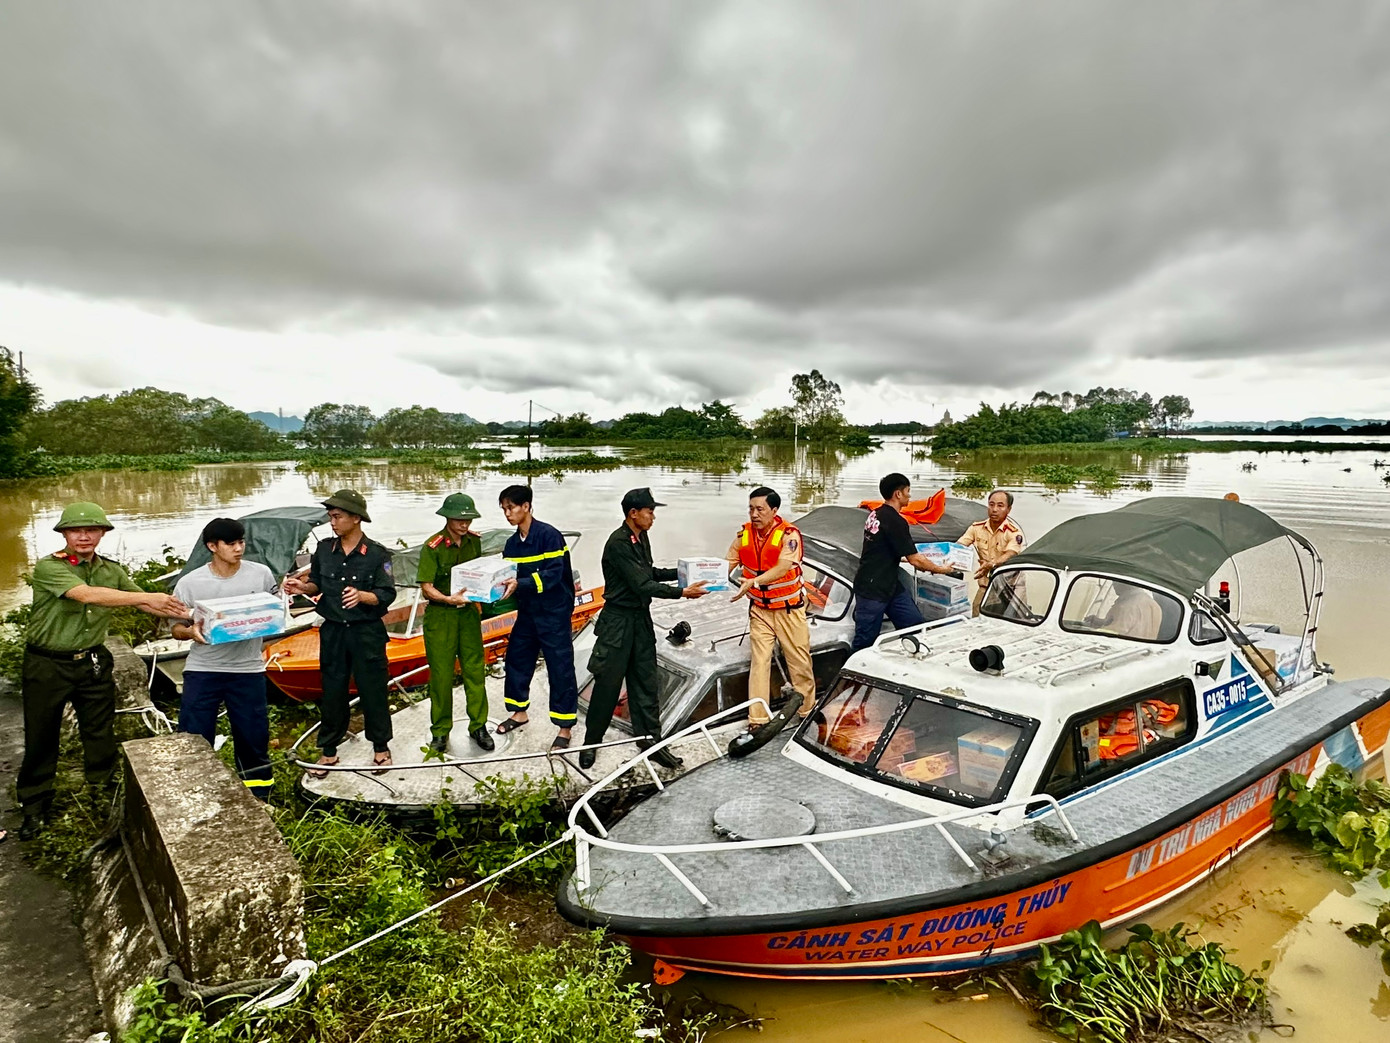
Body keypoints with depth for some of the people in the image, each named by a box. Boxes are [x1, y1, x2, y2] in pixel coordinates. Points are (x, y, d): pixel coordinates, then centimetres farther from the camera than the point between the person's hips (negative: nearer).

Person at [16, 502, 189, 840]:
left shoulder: (112, 571, 3)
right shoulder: (48, 568, -15)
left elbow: (144, 604, 4)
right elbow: (87, 595, -31)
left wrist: (184, 614, -12)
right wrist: (146, 597, -35)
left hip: (94, 663, 4)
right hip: (47, 666, -4)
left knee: (101, 734, 12)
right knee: (41, 736, 10)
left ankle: (102, 791, 29)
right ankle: (35, 807, 26)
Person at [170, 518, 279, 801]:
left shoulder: (261, 574, -2)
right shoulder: (190, 583, -6)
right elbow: (177, 628, 2)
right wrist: (190, 632, -21)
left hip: (247, 670, 1)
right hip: (202, 671, -1)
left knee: (253, 736, 11)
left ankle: (258, 797, 30)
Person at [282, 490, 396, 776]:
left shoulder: (377, 554, -11)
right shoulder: (324, 550, 2)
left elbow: (387, 595, -12)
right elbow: (318, 585, 13)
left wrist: (362, 596, -30)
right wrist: (304, 587, -8)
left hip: (367, 633, -3)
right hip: (332, 631, 4)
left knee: (372, 689, 6)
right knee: (332, 690, 12)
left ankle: (380, 746, 24)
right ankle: (329, 750, 27)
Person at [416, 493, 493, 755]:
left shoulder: (474, 541, 2)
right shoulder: (433, 546, -13)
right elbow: (426, 587, -15)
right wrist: (449, 599, -30)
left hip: (468, 612, 4)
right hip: (440, 615, -4)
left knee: (475, 670, 7)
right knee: (441, 674, 4)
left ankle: (478, 726, 19)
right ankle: (440, 731, 20)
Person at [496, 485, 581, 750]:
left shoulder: (549, 535, -16)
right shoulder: (512, 543, 8)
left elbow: (553, 574, -23)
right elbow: (508, 576, 10)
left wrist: (519, 585, -33)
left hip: (554, 613, -7)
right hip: (527, 612, 8)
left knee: (560, 669, -2)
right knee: (516, 660, 15)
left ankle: (564, 728, 8)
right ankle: (520, 712, 35)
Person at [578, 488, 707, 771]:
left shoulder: (641, 538, 7)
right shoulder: (618, 543, -21)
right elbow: (642, 585, -23)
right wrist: (682, 592, -22)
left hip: (641, 618, 8)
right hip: (618, 620, -8)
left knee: (645, 681, 10)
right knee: (608, 683, 3)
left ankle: (650, 740, 18)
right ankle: (591, 742, 19)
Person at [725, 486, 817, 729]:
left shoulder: (789, 534, -18)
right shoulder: (744, 533, -3)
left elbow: (782, 568, -29)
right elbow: (729, 563, -3)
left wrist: (753, 582, -42)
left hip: (789, 609, -3)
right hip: (759, 609, 3)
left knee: (799, 659, 9)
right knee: (759, 661, -1)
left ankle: (807, 707, 32)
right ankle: (757, 719, 4)